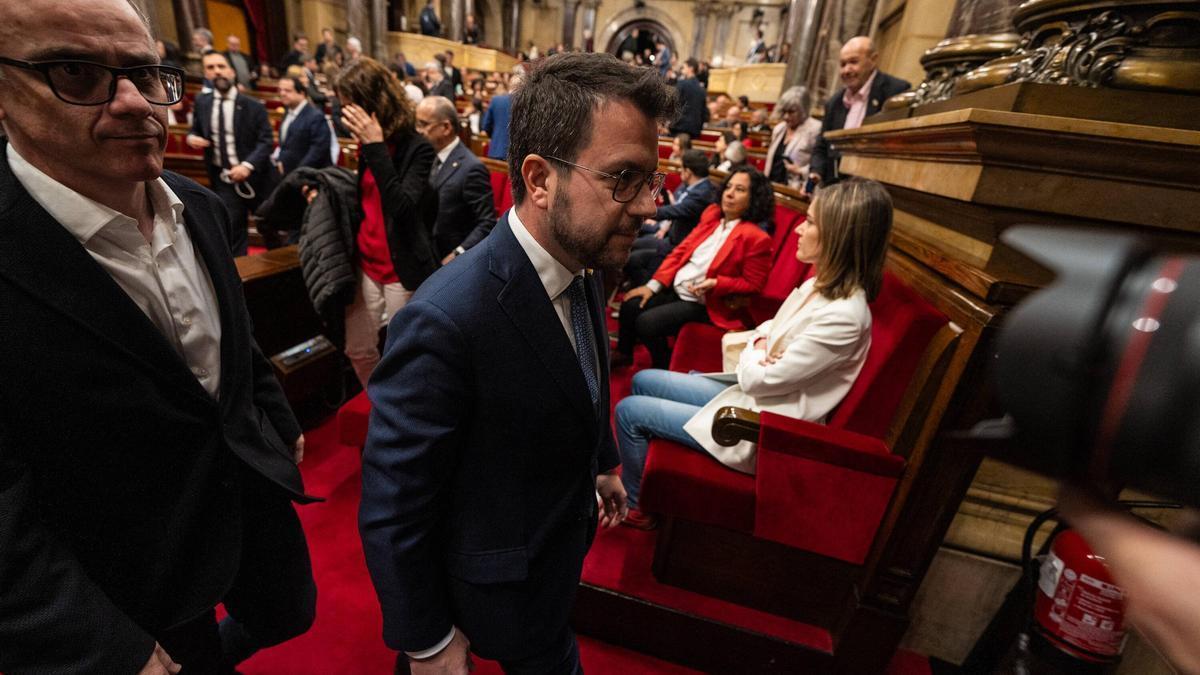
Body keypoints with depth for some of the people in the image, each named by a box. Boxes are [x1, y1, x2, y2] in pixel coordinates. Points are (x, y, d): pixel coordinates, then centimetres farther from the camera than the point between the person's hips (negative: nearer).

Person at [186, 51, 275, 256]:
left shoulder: (253, 105, -6)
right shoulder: (201, 102, 6)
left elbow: (266, 140, -11)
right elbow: (196, 130, 18)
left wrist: (247, 165, -25)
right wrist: (192, 137, -8)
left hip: (254, 177, -2)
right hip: (223, 181, 3)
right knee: (230, 234, 0)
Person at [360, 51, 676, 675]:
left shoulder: (583, 267, -12)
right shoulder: (446, 321, -38)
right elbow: (391, 509, -27)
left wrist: (602, 465, 17)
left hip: (564, 535, 7)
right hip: (508, 577, -6)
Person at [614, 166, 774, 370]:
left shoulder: (756, 237, -14)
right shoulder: (712, 214, 6)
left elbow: (752, 284, -8)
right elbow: (682, 250, 7)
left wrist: (716, 283, -22)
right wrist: (654, 284, 0)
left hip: (704, 303, -6)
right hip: (675, 288, 7)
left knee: (646, 323, -20)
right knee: (629, 305, -6)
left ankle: (664, 367, 8)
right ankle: (623, 353, 21)